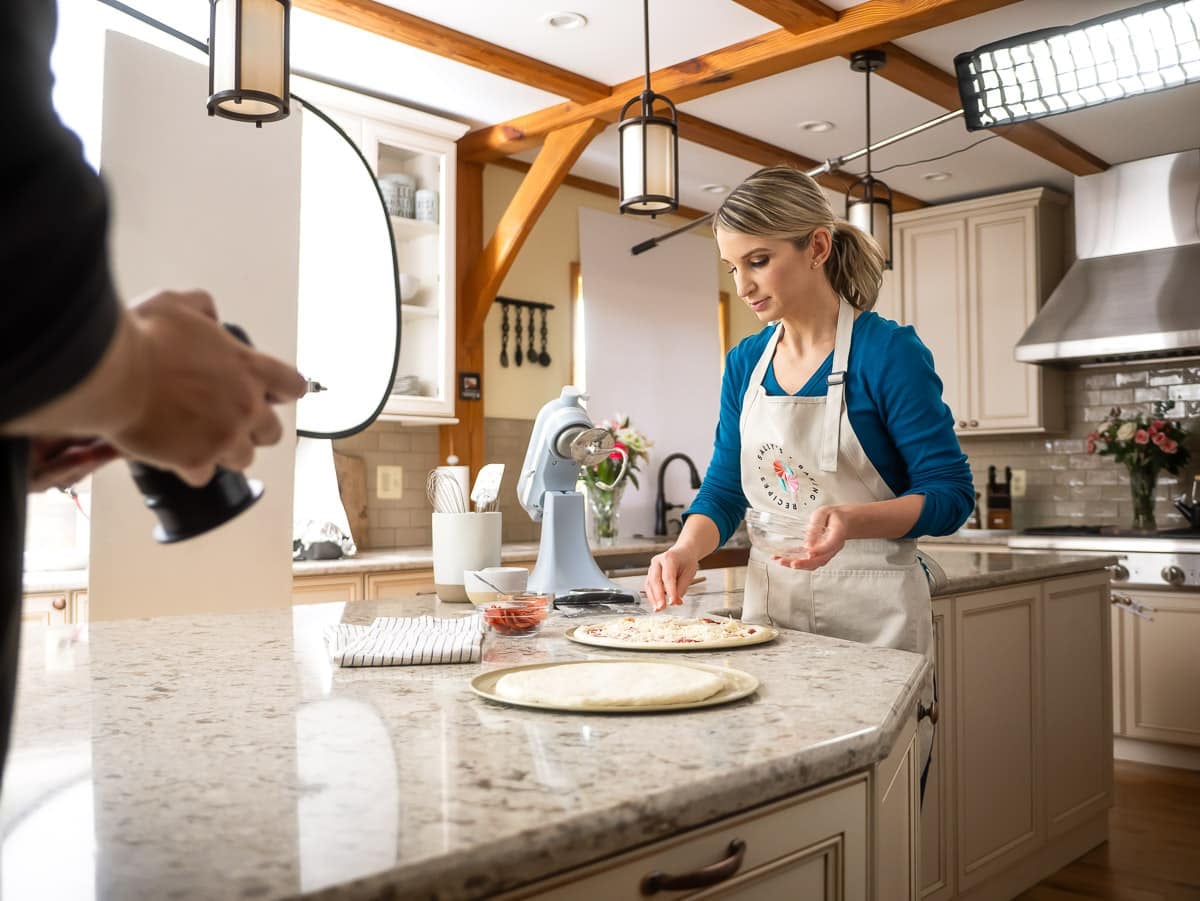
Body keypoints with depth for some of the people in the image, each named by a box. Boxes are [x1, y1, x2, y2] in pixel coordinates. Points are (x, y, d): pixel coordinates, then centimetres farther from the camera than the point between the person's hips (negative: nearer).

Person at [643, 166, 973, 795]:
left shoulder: (888, 352, -11)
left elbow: (950, 493, -11)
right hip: (769, 606, 5)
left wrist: (853, 520, -28)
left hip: (872, 618, -5)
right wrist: (687, 549, -10)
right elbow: (725, 489, 10)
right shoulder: (745, 363, 6)